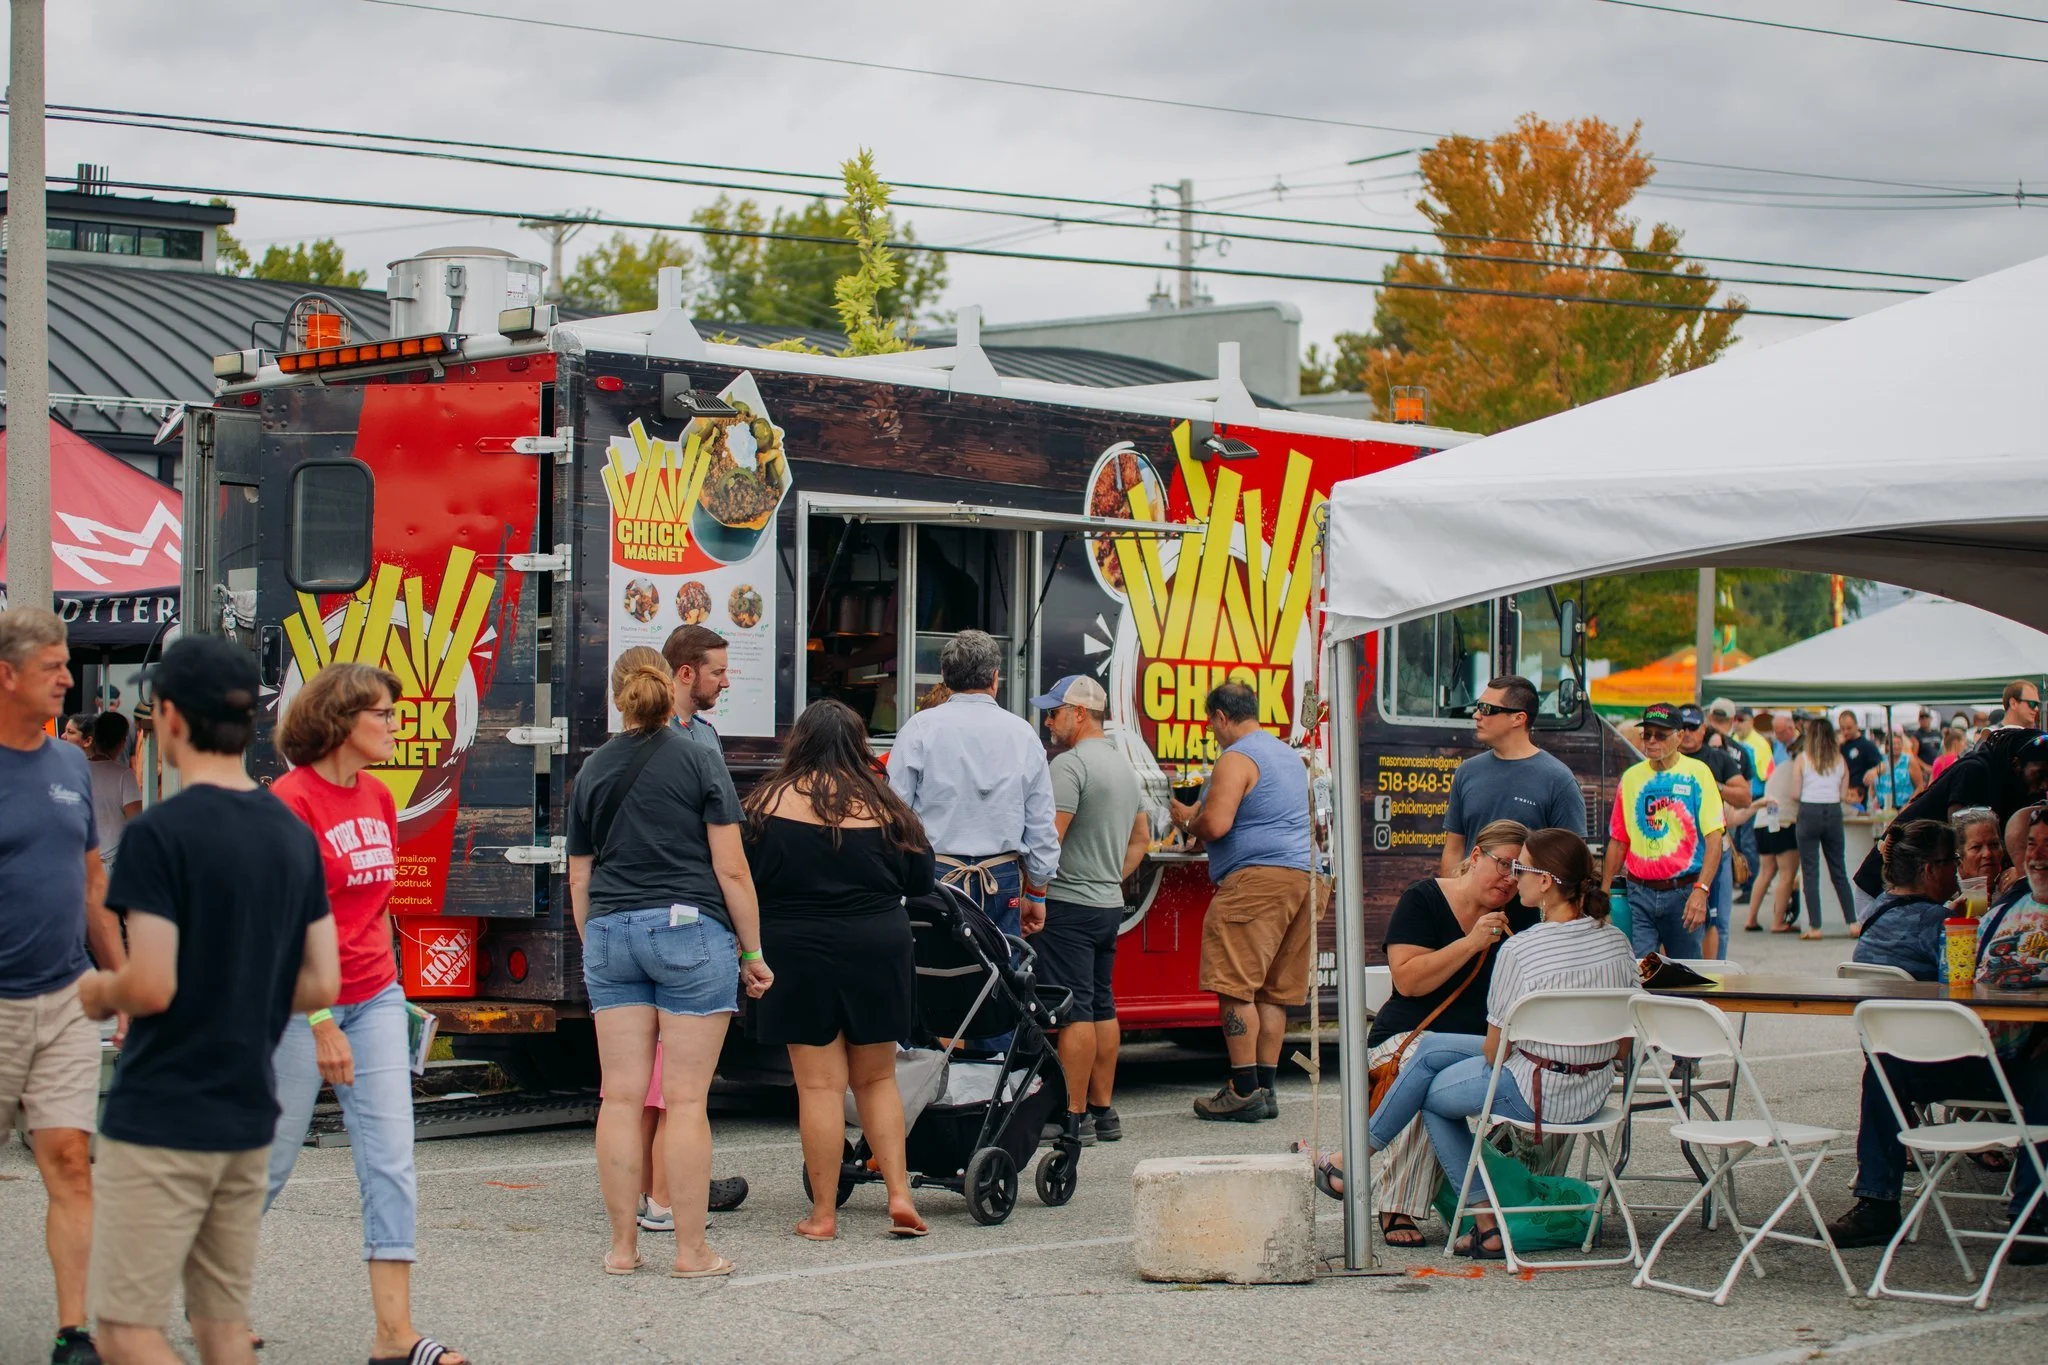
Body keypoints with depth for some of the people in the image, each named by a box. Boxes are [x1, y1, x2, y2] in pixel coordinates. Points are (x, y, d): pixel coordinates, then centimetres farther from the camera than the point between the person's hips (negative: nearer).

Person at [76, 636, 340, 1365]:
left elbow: (152, 988, -20)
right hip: (249, 1116, 7)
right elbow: (321, 985, 7)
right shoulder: (295, 835, 6)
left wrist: (100, 992, 1)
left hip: (159, 1120, -7)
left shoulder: (160, 833, -15)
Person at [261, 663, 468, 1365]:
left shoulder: (379, 799, 9)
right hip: (300, 1003, -6)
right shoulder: (289, 800, -12)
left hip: (374, 1002, 6)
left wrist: (388, 989, 17)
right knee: (269, 1161, 5)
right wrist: (322, 1024, -18)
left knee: (391, 1162, -1)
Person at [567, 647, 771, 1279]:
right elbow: (731, 869, -5)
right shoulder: (700, 762, -2)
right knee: (686, 1099, -2)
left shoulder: (593, 770, 10)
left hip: (610, 933, 4)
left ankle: (623, 1246, 8)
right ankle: (691, 1250, 1)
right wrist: (752, 951, 2)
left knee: (621, 1097, 5)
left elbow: (579, 878, 16)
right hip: (689, 929, -4)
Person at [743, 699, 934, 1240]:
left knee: (819, 1085, 2)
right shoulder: (882, 804, -2)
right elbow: (921, 881, 6)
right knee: (877, 1079, 16)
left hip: (799, 956, -2)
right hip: (877, 952, 2)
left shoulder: (770, 802, -6)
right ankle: (899, 1194, 7)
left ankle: (823, 1214, 6)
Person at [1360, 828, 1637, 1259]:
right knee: (1429, 1049, 20)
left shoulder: (1519, 950, -22)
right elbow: (1622, 1049, 4)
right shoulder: (1616, 941, -2)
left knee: (1430, 1093, 21)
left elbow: (1495, 1053, -13)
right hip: (1594, 1094, 7)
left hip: (1534, 1094, -7)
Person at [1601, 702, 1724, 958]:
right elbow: (1618, 841, 17)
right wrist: (1604, 889, 11)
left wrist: (1701, 890, -18)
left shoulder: (1697, 773, -2)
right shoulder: (1631, 777, 10)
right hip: (1639, 893, 3)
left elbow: (1714, 837, -8)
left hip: (1683, 892, -3)